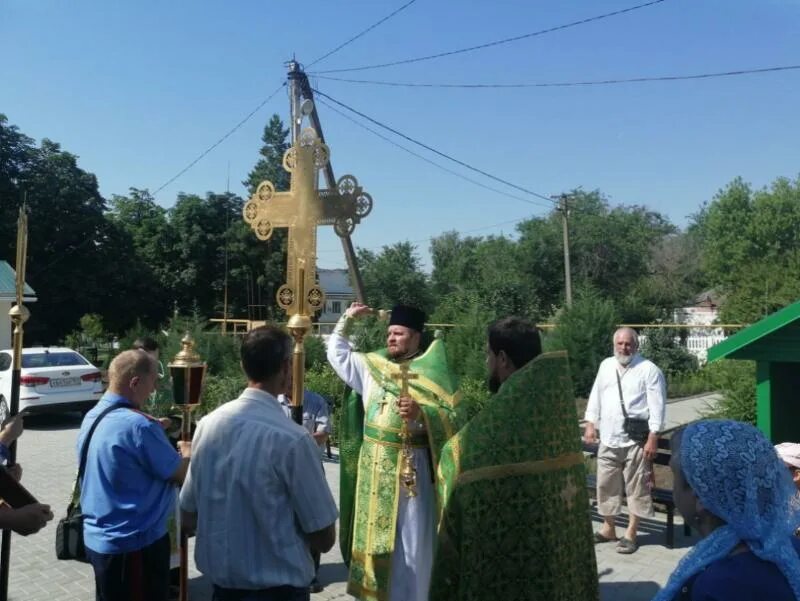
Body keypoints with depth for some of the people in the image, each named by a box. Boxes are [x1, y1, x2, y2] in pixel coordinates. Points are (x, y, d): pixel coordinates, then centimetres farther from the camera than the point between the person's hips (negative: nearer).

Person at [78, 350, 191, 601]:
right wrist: (187, 454, 4)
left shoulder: (92, 417, 3)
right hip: (134, 542, -9)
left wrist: (161, 438, 8)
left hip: (97, 538, 9)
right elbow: (182, 475, -15)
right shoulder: (139, 425, -25)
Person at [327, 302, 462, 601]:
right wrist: (347, 319, 12)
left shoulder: (432, 372, -5)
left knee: (408, 540, 2)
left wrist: (421, 413, -30)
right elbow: (336, 352, 19)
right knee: (373, 535, 14)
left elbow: (452, 418, -13)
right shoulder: (371, 366, 10)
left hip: (410, 467, -5)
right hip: (373, 466, 5)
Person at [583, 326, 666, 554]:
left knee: (636, 487, 4)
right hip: (608, 439, 6)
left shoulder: (649, 369, -8)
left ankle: (631, 533, 16)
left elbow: (657, 406, -11)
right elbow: (596, 396, 16)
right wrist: (590, 423, 8)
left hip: (636, 440, -5)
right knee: (606, 484, 13)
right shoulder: (606, 366, 10)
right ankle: (608, 527, 27)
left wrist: (653, 438, -15)